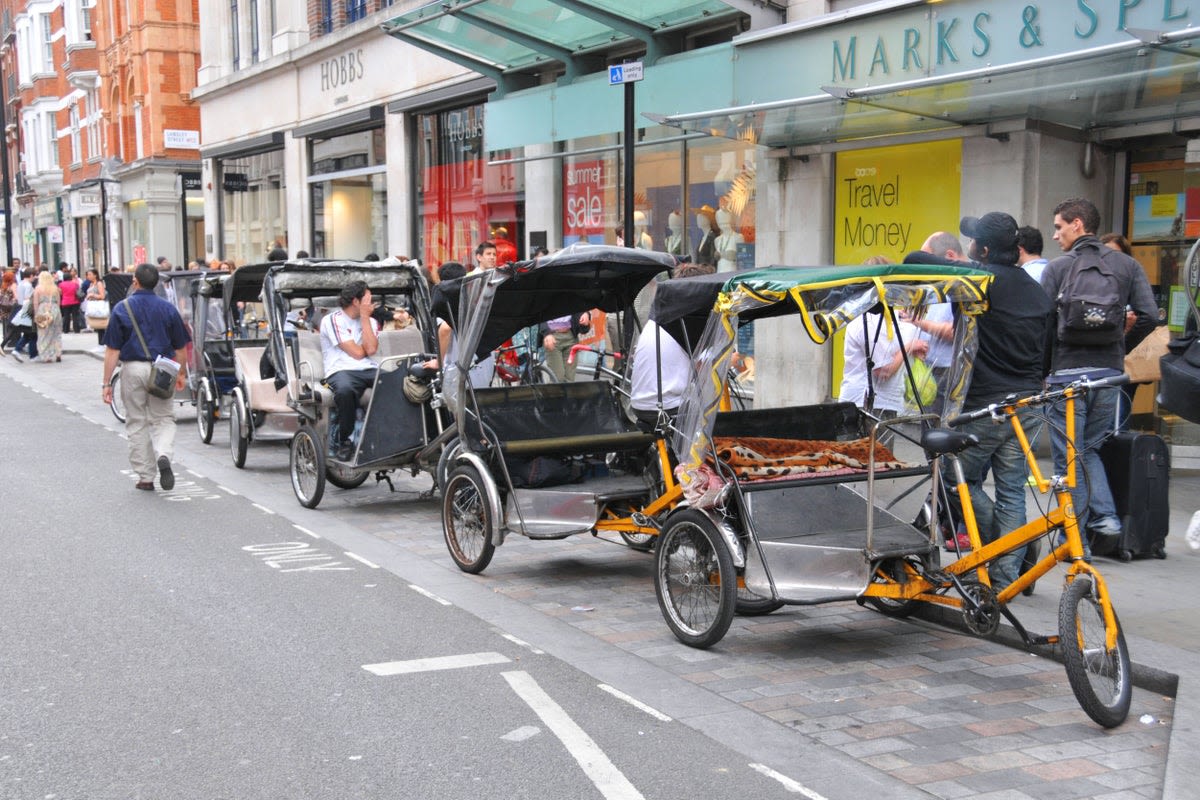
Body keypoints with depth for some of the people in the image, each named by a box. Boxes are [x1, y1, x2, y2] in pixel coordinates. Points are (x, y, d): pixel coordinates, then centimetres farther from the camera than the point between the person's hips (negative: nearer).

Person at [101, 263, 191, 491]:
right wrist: (181, 374, 21)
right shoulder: (168, 309, 2)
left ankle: (145, 478, 14)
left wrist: (106, 383, -3)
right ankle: (164, 455, -18)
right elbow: (181, 348, 7)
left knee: (137, 423, 11)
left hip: (133, 369, -1)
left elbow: (112, 350, -5)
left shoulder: (121, 309, -3)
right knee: (164, 419, 11)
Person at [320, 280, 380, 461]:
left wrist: (364, 318, 3)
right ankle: (343, 441, -20)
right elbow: (357, 353, -5)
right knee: (345, 389, -42)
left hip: (369, 370, 5)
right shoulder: (332, 320, 2)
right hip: (341, 370, -5)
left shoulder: (370, 322, 20)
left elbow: (371, 349, -2)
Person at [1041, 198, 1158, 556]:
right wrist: (1120, 348, 15)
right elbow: (1149, 316, 0)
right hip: (1109, 373, 4)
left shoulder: (1057, 268, -1)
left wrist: (1043, 369, 6)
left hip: (1067, 373, -4)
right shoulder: (1127, 265, 8)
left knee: (1069, 458, 4)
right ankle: (1105, 515, 5)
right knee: (1089, 449, 22)